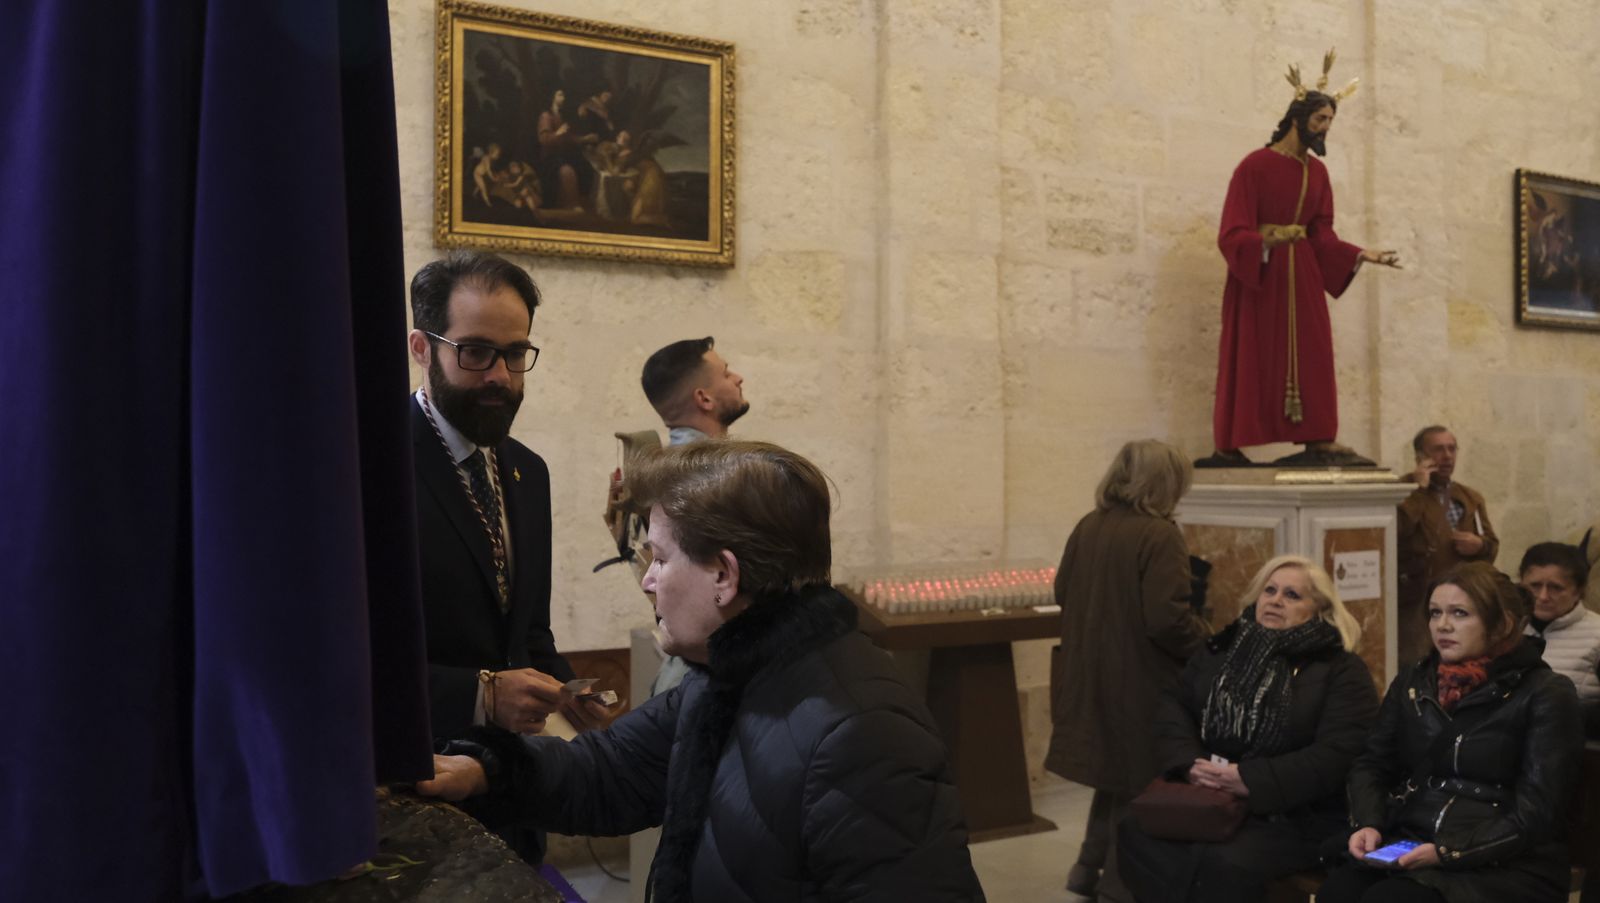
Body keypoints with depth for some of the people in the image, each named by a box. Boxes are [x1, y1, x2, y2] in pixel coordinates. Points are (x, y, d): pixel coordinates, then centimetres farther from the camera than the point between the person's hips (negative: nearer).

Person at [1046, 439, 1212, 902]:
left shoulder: (1087, 527, 4)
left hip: (1089, 672, 7)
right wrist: (1204, 639, -7)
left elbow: (1063, 593, 13)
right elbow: (1167, 619, -25)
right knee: (1136, 777, 9)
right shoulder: (1160, 535, -19)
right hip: (1138, 680, -7)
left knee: (1114, 768, 23)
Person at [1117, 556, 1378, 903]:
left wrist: (1251, 781, -19)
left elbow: (1338, 755, -12)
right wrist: (1190, 763, -13)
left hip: (1296, 816, -4)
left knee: (1224, 861, -33)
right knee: (1135, 832, -23)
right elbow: (1173, 708, 8)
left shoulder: (1343, 669, 1)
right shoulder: (1222, 649, 17)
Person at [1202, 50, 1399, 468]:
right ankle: (1229, 446, -2)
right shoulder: (1256, 165, -10)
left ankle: (1319, 442, -1)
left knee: (1311, 353, 0)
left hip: (1302, 273, 6)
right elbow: (1233, 231, -17)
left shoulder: (1317, 172, 11)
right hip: (1256, 272, -6)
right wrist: (1266, 242, -36)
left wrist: (1363, 255, -2)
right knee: (1251, 358, -5)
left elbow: (1323, 233, 10)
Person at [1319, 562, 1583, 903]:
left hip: (1504, 866, -4)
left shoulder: (1545, 696, -3)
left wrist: (1450, 852, -20)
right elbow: (1372, 765, 15)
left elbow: (1536, 814, -9)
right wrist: (1369, 824, -6)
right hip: (1405, 846, 5)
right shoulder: (1413, 682, 14)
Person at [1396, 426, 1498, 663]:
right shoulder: (1405, 494, -2)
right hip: (1418, 601, -6)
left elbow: (1492, 546, 22)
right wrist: (1419, 491, -16)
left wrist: (1479, 545, -2)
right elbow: (1396, 533, -20)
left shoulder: (1471, 498, 18)